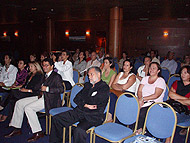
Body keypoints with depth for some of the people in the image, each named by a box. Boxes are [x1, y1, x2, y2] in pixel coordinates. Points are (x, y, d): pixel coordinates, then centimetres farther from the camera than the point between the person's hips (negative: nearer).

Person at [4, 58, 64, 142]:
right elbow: (38, 86, 25)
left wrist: (47, 88, -20)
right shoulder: (45, 76, 20)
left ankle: (38, 133, -15)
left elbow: (61, 89, -17)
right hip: (42, 97, 10)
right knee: (19, 103, 4)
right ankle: (17, 129, 11)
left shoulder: (56, 76, -7)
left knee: (28, 108, -25)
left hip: (50, 100, -9)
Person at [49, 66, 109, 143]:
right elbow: (76, 99, 12)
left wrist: (83, 98, 5)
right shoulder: (87, 85, 20)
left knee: (79, 130, -35)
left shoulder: (104, 87, -2)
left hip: (93, 116, -7)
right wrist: (86, 105, -6)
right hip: (79, 111, 7)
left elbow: (94, 101, -14)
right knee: (56, 119, -1)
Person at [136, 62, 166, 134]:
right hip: (142, 101, 4)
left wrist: (143, 99, -16)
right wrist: (140, 99, -12)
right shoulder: (145, 78, 19)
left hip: (154, 102, -4)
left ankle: (139, 129, -11)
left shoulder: (161, 81, 2)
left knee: (142, 112, -33)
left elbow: (156, 95, -10)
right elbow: (139, 91, 8)